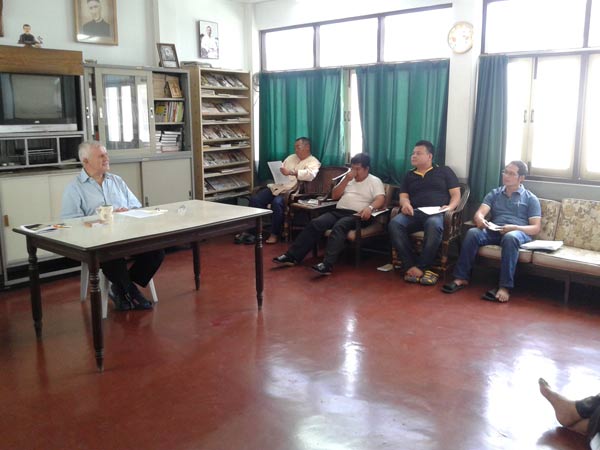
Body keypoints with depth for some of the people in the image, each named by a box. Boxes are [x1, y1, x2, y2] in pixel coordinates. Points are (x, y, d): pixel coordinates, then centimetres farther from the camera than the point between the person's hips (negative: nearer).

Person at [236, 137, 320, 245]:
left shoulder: (313, 162, 1)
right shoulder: (291, 157, 24)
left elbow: (310, 174, -21)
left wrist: (291, 172, -28)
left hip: (290, 191, -7)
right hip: (276, 186, 7)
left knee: (277, 202, -36)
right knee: (254, 199, -15)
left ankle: (274, 234, -20)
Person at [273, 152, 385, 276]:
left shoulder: (375, 181, 7)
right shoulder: (347, 178, 23)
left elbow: (381, 199, -9)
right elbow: (334, 196, 14)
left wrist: (370, 207, -32)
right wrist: (346, 180, 2)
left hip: (356, 215, -5)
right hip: (338, 211, 5)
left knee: (339, 227, -37)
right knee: (315, 223, -19)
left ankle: (327, 264, -50)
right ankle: (292, 256, -20)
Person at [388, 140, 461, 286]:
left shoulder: (444, 171, 19)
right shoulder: (409, 175, 29)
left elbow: (456, 194, 11)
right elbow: (403, 196, 17)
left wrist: (450, 207, -11)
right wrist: (405, 203, -9)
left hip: (436, 213, -3)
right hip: (414, 213, 3)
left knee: (433, 225, -42)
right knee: (394, 224, -32)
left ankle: (421, 267, -29)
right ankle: (412, 267, -31)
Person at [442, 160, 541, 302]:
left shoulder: (531, 198, 13)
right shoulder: (494, 193, 21)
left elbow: (536, 228, 3)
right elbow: (478, 214, 5)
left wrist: (514, 227, -16)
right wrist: (481, 221, -21)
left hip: (519, 233, -2)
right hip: (494, 231, 3)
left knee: (510, 237, -40)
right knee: (472, 233, -29)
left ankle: (505, 287, -42)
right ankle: (461, 278, -26)